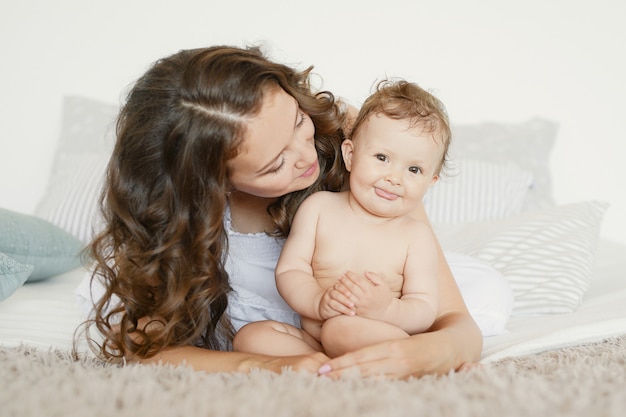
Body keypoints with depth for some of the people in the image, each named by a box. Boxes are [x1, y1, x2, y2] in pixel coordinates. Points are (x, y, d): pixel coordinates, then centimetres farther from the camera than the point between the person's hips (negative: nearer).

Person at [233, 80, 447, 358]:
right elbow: (288, 271, -2)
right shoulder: (318, 208, 3)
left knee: (340, 328, -36)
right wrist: (318, 302, -23)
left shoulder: (417, 236, -3)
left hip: (377, 346, -4)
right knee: (250, 336, -19)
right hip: (310, 342, 5)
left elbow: (425, 311, -5)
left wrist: (386, 310, -29)